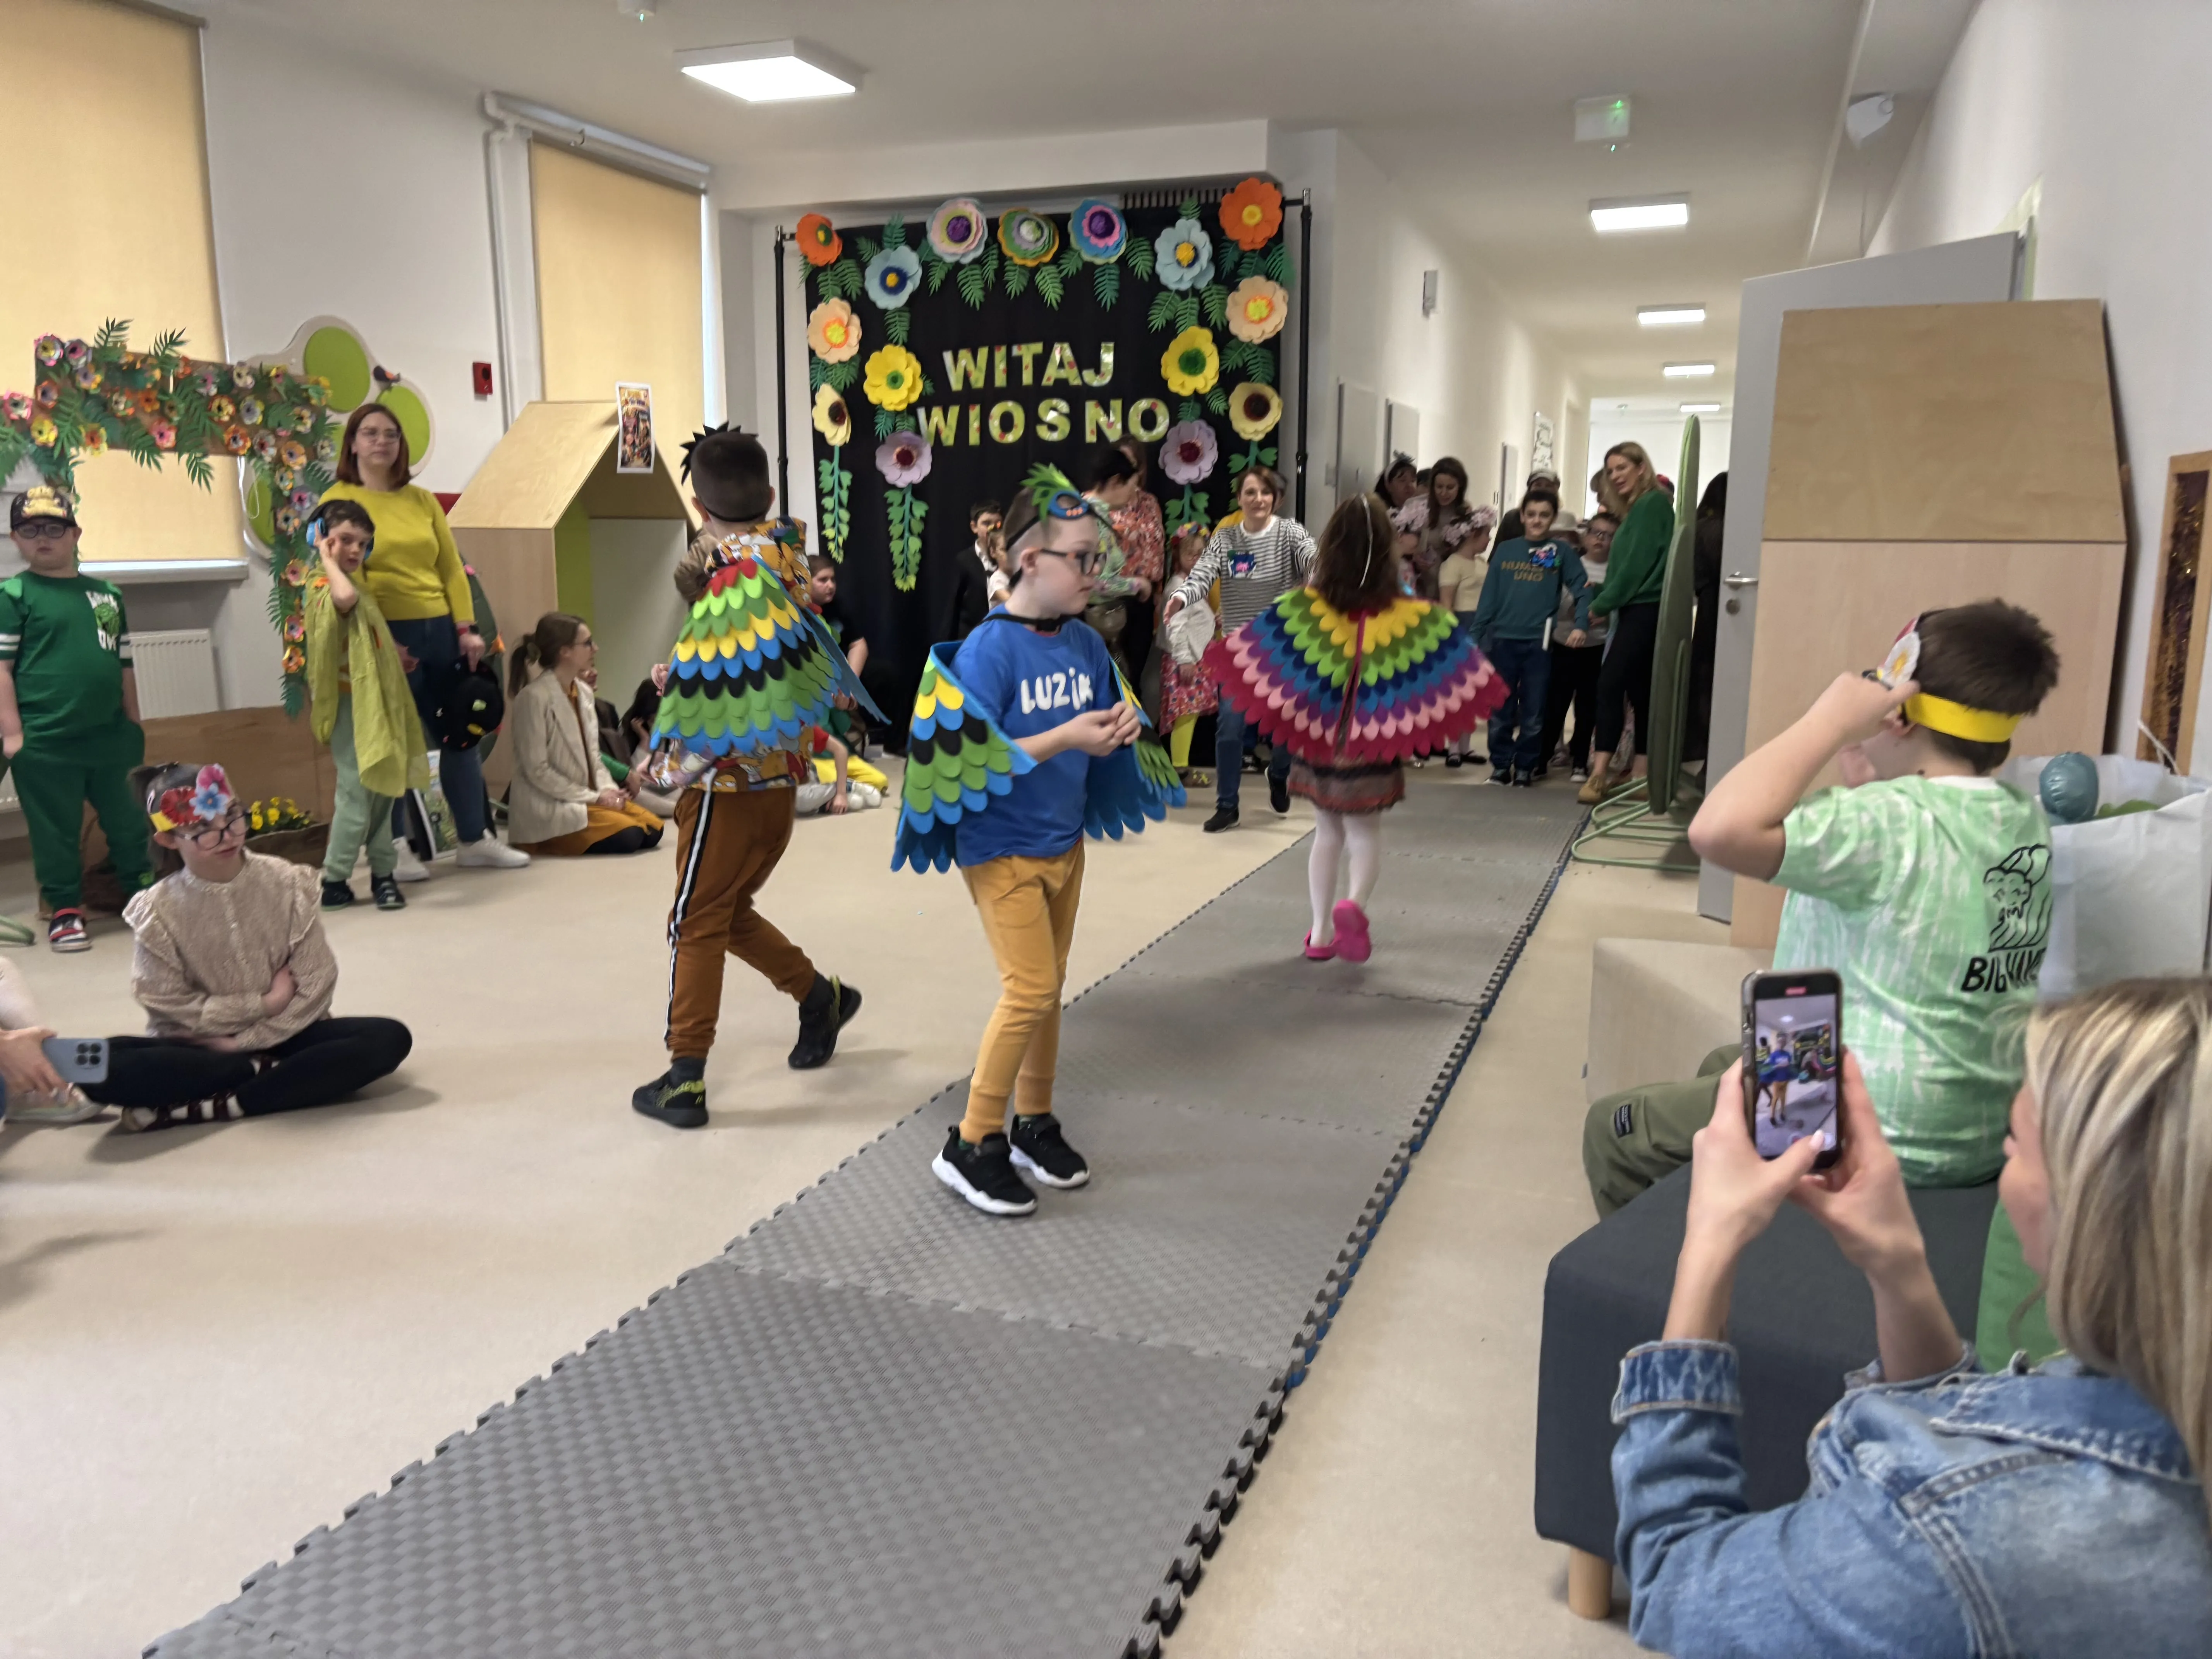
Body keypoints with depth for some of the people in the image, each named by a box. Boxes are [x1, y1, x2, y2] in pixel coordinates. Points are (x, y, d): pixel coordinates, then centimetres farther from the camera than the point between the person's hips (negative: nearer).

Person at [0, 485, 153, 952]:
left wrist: (134, 726, 15)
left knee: (130, 823, 12)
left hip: (110, 735, 4)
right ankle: (66, 911, 18)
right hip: (44, 742, -4)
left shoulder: (107, 593, 11)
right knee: (56, 832, 6)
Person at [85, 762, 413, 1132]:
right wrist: (266, 1003, -11)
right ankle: (266, 1070, -18)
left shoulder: (288, 884, -6)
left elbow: (315, 986, -7)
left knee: (388, 1038, -26)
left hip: (284, 1036, 1)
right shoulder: (158, 912, -7)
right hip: (201, 1048, -1)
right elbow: (174, 1010, -7)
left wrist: (243, 1041, -13)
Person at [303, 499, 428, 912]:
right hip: (351, 705, -9)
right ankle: (334, 882, 4)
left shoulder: (357, 583, 16)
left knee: (381, 791, 13)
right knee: (357, 793, -7)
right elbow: (346, 598, -40)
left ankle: (383, 873, 21)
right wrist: (328, 560, -24)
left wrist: (396, 656, 15)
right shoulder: (325, 587, -14)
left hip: (376, 703, 9)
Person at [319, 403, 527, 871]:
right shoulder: (339, 501, -2)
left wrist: (466, 628, 1)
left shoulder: (421, 499, 13)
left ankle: (475, 840, 20)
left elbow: (452, 568, 11)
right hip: (387, 636, -5)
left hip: (440, 631, 5)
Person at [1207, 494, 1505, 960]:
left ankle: (1322, 930, 19)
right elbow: (1433, 689, -8)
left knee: (1328, 833, 19)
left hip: (1316, 742, 1)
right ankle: (1354, 903, -14)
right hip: (1375, 748, -1)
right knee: (1366, 834, 14)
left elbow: (1272, 673, -9)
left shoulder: (1302, 607, -11)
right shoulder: (1412, 616, -11)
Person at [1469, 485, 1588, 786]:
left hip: (1539, 643, -2)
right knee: (1500, 710, 6)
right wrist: (1475, 636, 3)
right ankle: (1501, 766, 16)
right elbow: (1489, 597, 7)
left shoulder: (1562, 552, 3)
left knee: (1533, 712, 4)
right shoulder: (1505, 550, 8)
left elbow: (1582, 590, -2)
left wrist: (1580, 625, -18)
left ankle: (1525, 768, 14)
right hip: (1502, 640, 2)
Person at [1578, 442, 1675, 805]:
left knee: (1610, 685, -15)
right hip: (1638, 611, 10)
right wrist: (1602, 595, 7)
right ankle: (1639, 773, 10)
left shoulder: (1653, 504, -10)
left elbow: (1636, 564, -15)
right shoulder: (1640, 507, 20)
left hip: (1644, 611, -10)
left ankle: (1599, 772, -19)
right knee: (1640, 691, 8)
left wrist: (1601, 605, -9)